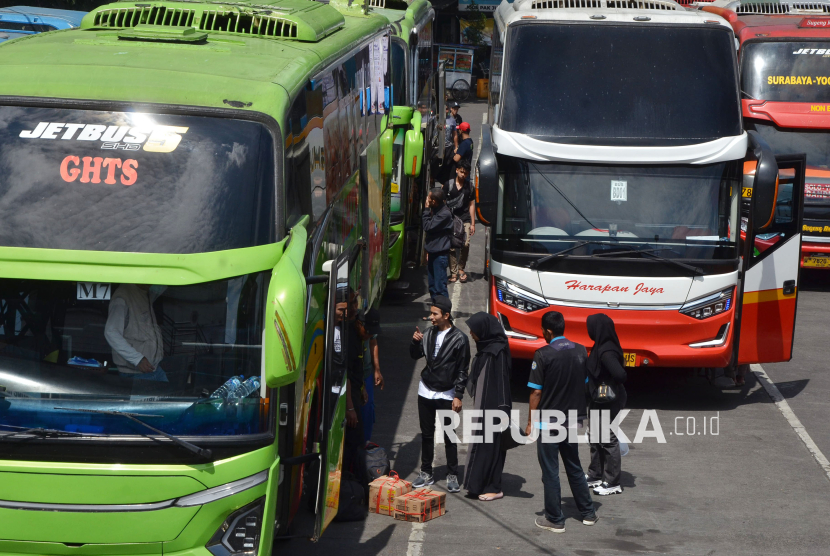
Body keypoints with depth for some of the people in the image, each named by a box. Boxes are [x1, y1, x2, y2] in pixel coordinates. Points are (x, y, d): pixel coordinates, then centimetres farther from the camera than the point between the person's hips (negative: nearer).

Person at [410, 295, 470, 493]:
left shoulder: (459, 339, -11)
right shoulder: (429, 334, 4)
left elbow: (463, 370, -9)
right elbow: (415, 355, 15)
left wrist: (458, 395, -13)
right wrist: (415, 342, -6)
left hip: (446, 395, -5)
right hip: (426, 392, 5)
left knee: (448, 436, 1)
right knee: (426, 434, 11)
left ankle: (452, 476, 10)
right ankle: (426, 473, 20)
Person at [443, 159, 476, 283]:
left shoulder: (469, 186, 12)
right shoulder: (448, 184, 6)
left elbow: (471, 205, 15)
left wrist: (472, 223, 11)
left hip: (465, 219, 1)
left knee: (466, 244, -14)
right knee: (451, 246, -4)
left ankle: (461, 269, 5)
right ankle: (453, 272, 5)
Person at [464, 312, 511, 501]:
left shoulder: (497, 351, -18)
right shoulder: (485, 348, 10)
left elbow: (501, 381, -20)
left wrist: (501, 409, -22)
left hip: (492, 406, -9)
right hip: (483, 404, 9)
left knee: (490, 445, -4)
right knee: (482, 444, 12)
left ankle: (493, 488, 3)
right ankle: (481, 485, 19)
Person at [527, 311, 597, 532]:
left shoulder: (543, 355, -15)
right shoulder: (581, 351, 1)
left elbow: (536, 392, -14)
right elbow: (586, 385, 9)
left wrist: (530, 422, -5)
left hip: (548, 421, -6)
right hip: (573, 419, 6)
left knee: (550, 471, 3)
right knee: (574, 467, 19)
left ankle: (555, 520, 8)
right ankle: (588, 513, 25)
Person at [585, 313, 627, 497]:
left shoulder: (606, 351, -25)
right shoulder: (601, 347, 5)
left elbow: (619, 374, -35)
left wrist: (609, 387, -19)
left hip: (609, 401, -10)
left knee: (609, 440, -1)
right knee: (596, 438, 19)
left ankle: (613, 483, 7)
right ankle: (595, 476, 32)